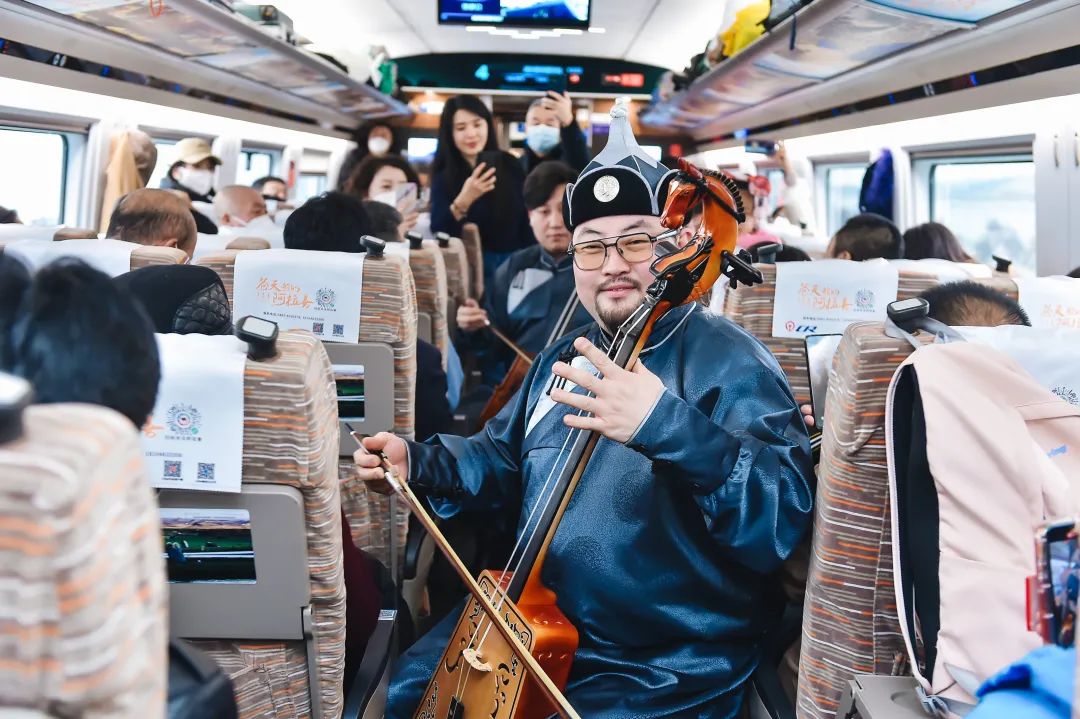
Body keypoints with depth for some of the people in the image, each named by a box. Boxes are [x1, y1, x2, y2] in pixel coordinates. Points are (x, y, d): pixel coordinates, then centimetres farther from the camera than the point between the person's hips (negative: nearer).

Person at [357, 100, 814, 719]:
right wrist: (419, 463, 5)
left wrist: (671, 425, -43)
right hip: (537, 624, 8)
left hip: (667, 669, -7)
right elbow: (508, 461, 23)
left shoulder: (729, 363, -17)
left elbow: (785, 519, -30)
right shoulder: (564, 358, 8)